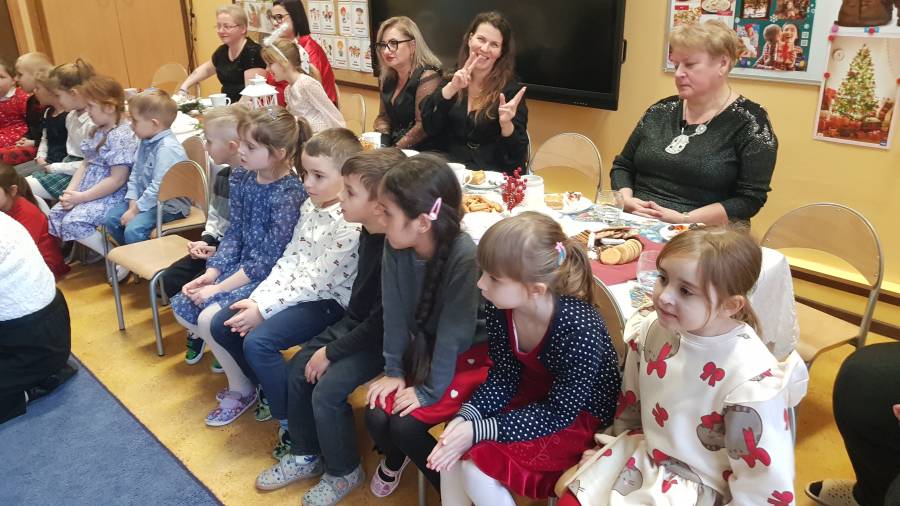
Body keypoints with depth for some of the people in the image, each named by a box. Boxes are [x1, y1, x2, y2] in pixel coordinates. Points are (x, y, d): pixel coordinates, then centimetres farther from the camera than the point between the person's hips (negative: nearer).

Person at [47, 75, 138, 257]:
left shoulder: (122, 135, -20)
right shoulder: (98, 131, 11)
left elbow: (117, 180, -23)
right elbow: (86, 164, 15)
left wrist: (80, 197, -18)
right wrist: (70, 191, -1)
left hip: (112, 196, -10)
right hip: (89, 192, 10)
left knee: (72, 221, -22)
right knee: (56, 214, 5)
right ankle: (95, 249, 13)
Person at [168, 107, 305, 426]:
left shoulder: (289, 194, -24)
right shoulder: (240, 178, 0)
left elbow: (269, 258, -22)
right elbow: (234, 233, 6)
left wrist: (220, 288, -18)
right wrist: (211, 273, -5)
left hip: (270, 276, -8)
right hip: (242, 265, 9)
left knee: (210, 317, -23)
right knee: (182, 308, 5)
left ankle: (242, 390, 2)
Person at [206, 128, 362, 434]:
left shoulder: (352, 223, -23)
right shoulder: (310, 206, 4)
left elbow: (318, 281, -22)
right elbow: (289, 260, 6)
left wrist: (263, 310, -18)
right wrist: (257, 300, -5)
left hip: (329, 300, -9)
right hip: (298, 291, 9)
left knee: (257, 341, -25)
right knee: (222, 325, 4)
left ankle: (292, 421, -5)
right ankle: (268, 389, 22)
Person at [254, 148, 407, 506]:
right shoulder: (368, 233, -3)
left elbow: (382, 322, -25)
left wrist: (331, 352, -17)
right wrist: (336, 335, 6)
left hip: (381, 338, -9)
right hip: (354, 322, 9)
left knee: (327, 389, -18)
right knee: (297, 370, 6)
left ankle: (345, 472, 8)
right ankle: (306, 455, 24)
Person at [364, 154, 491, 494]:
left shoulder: (465, 257, -32)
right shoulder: (395, 246, -15)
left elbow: (454, 331, -25)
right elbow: (394, 312, -8)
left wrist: (429, 390, -18)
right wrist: (393, 371, -6)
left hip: (468, 356, -5)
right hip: (422, 348, 5)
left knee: (406, 423, -19)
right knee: (376, 415, -11)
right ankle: (394, 458, 26)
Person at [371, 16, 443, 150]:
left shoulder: (427, 77, -13)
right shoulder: (386, 78, 10)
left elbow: (423, 126, -18)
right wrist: (381, 143, -1)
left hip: (421, 153, -7)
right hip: (392, 146, 7)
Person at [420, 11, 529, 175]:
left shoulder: (511, 89, -2)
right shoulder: (451, 79, 8)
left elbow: (518, 155, -4)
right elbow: (429, 128, -4)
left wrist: (506, 124, -22)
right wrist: (451, 88, -13)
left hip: (491, 176, -2)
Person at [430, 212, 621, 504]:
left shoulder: (580, 330, -34)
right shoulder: (500, 307, -17)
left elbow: (558, 414, -24)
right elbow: (503, 378, -4)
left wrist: (478, 431, -28)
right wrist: (465, 417, -22)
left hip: (579, 416, -6)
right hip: (532, 394, 6)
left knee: (478, 467, -18)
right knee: (453, 450, -11)